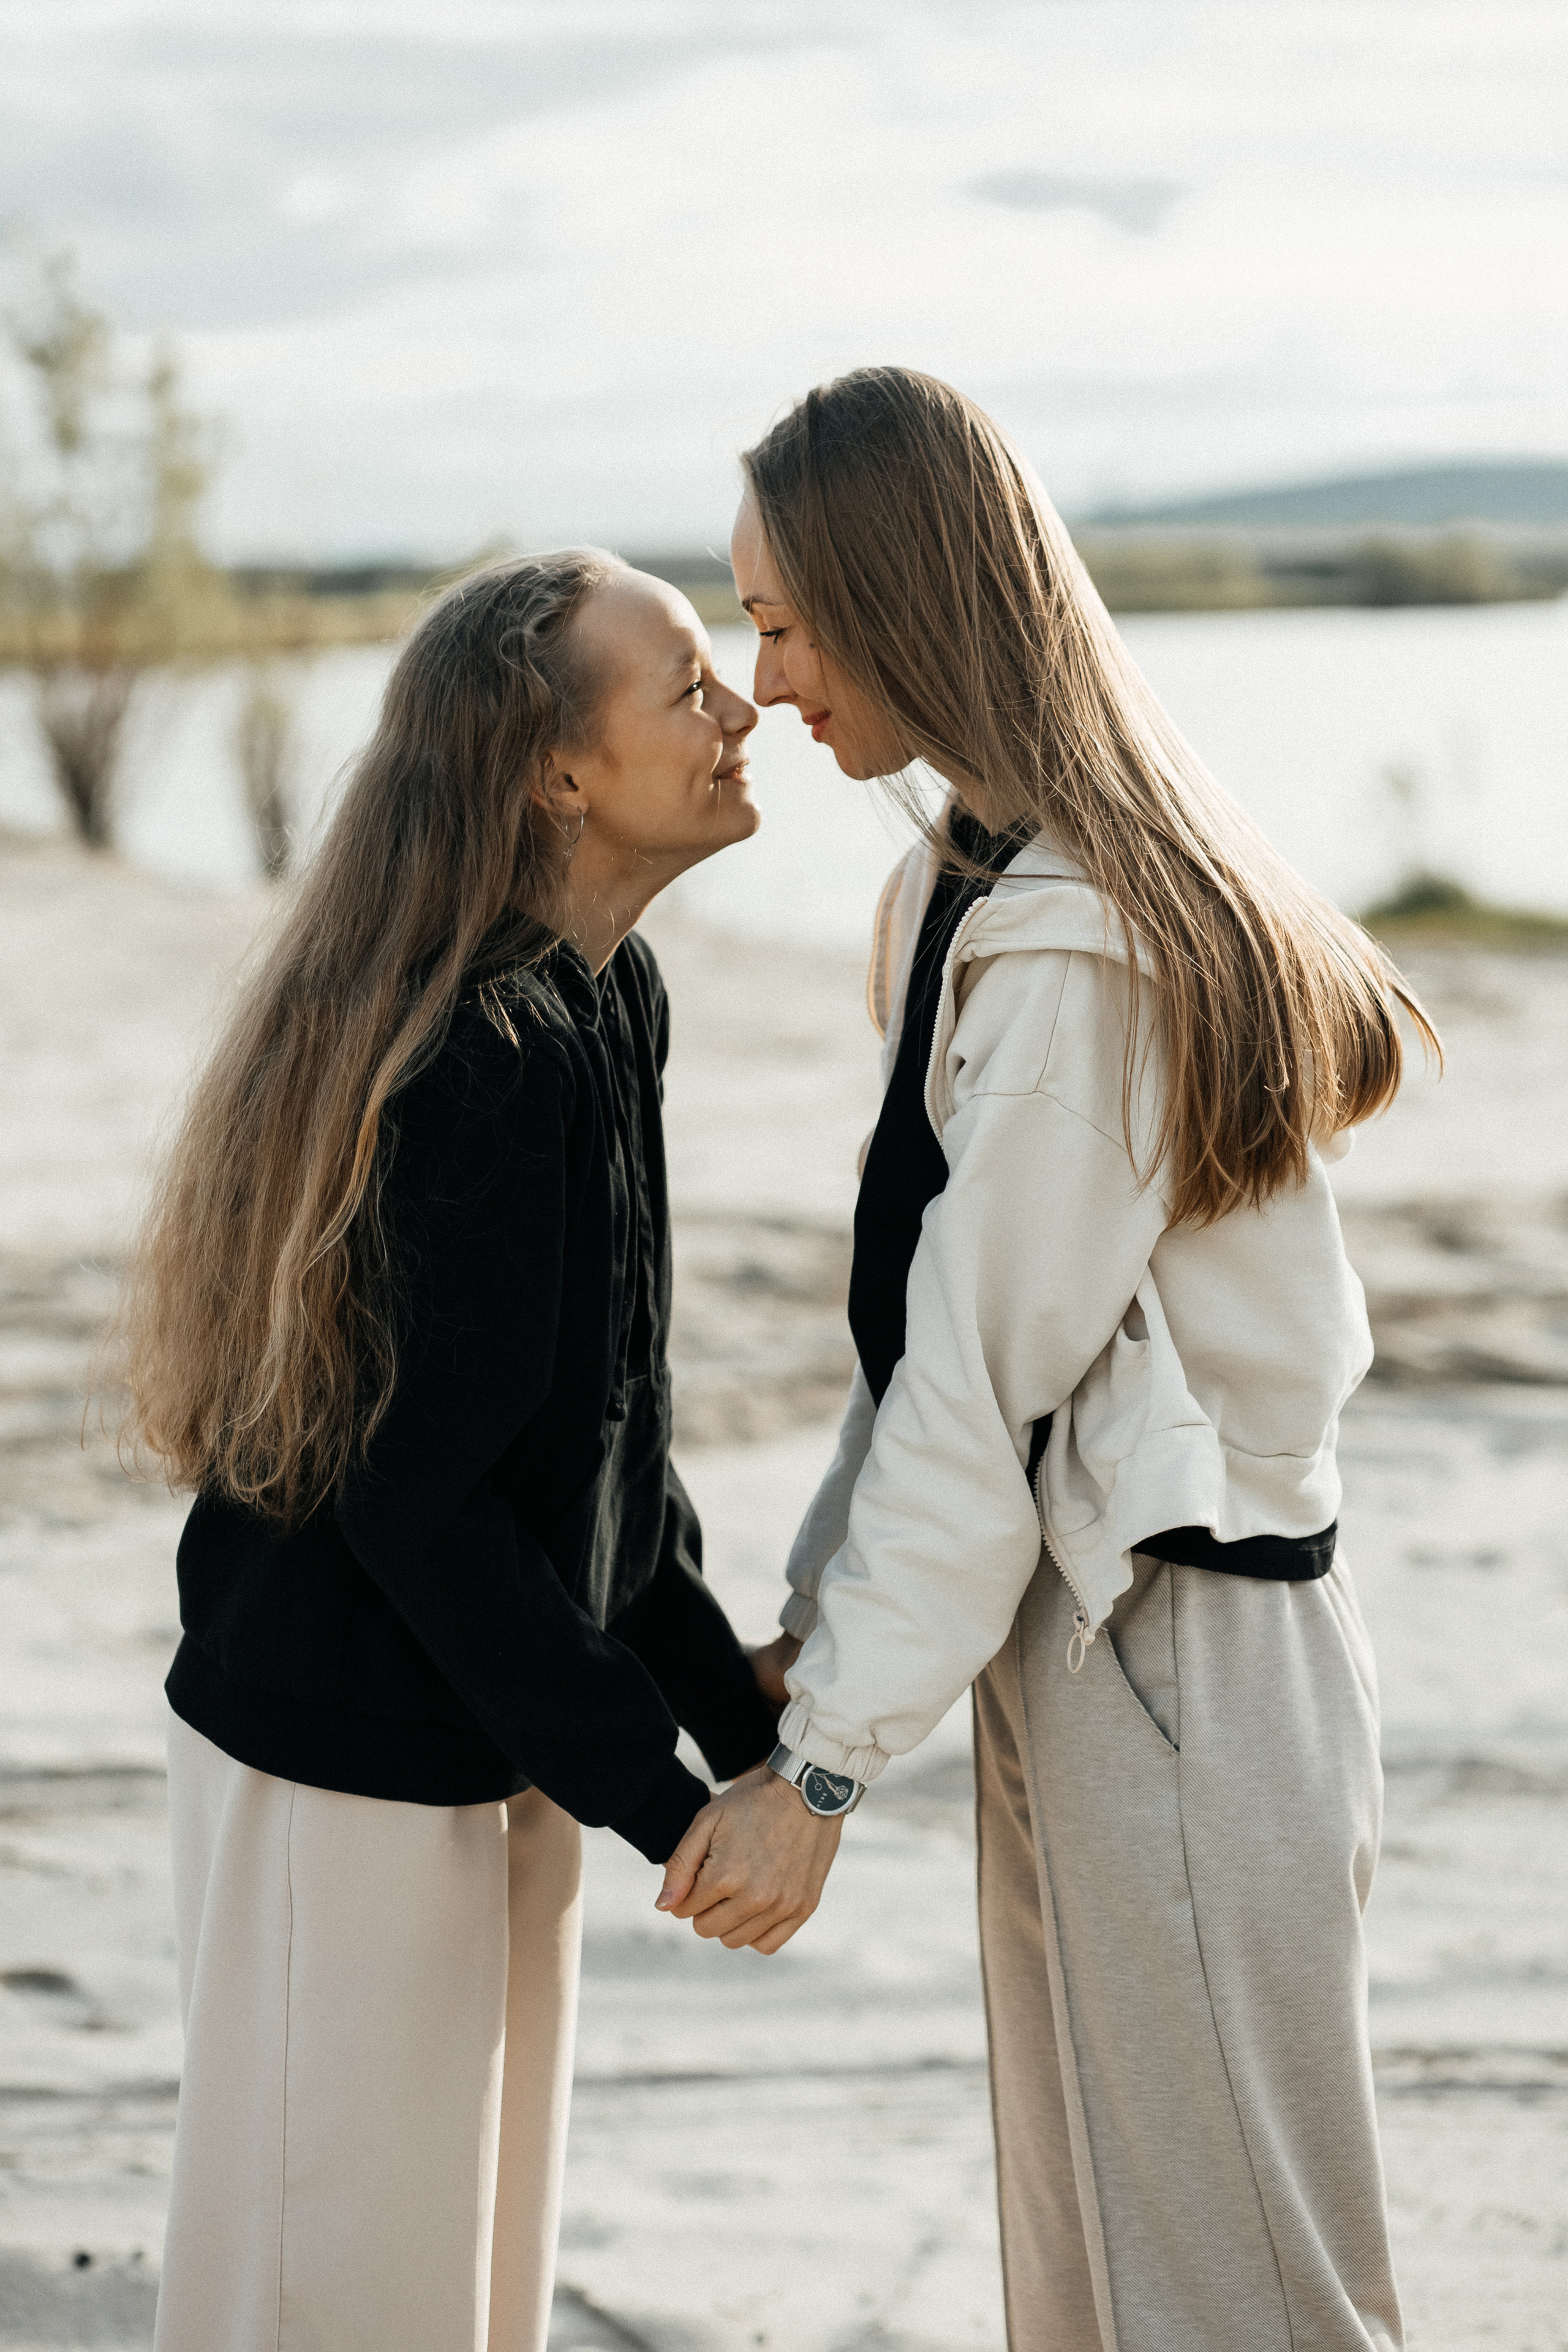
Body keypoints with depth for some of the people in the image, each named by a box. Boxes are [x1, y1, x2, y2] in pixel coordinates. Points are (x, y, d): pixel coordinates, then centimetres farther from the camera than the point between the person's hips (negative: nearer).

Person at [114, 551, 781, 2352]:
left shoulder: (605, 1001, 4)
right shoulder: (480, 1055, -25)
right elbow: (415, 1497, -25)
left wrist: (732, 1703, 9)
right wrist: (661, 1799, -19)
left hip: (486, 1761, 9)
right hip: (350, 1787, -9)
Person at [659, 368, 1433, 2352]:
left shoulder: (1068, 942, -21)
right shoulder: (970, 884, 10)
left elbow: (984, 1382, -21)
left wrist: (826, 1761, -16)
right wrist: (812, 1626, 12)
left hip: (1175, 1659, -10)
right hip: (1081, 1636, 10)